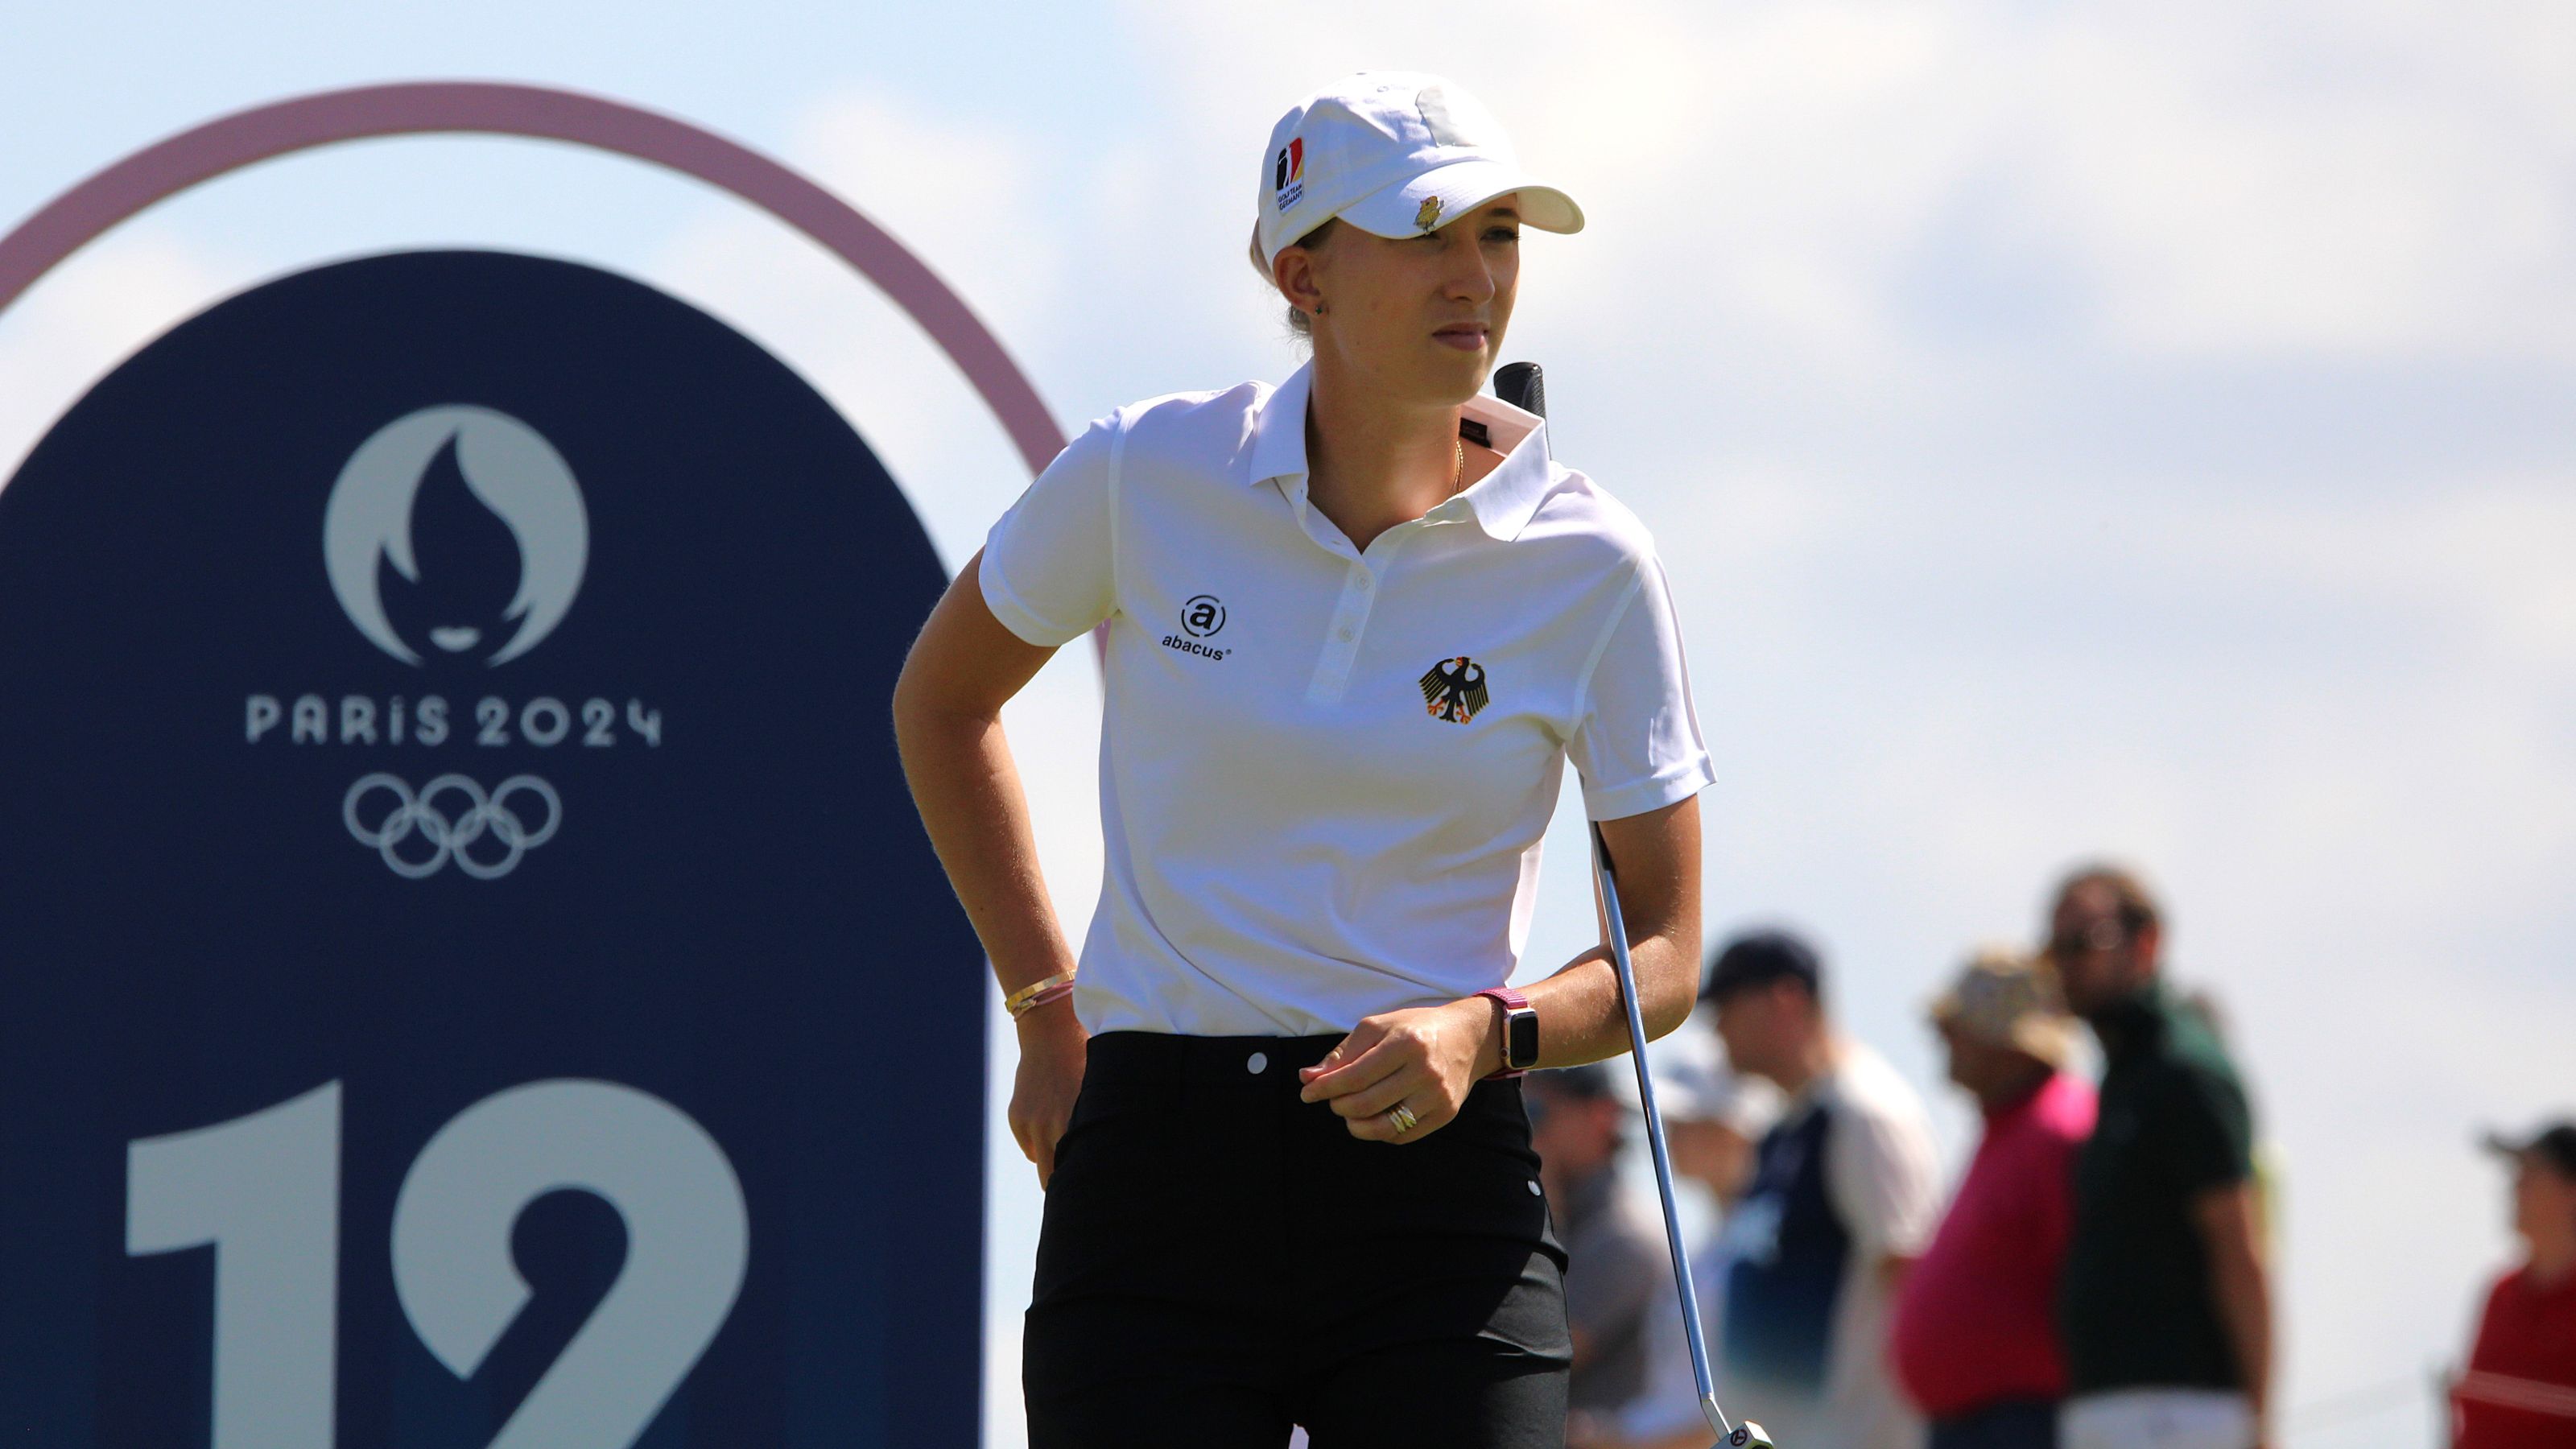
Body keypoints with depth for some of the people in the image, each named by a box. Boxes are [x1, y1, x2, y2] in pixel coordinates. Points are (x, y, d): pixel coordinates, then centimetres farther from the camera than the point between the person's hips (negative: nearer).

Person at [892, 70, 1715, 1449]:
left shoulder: (1591, 567, -2)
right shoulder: (1144, 474, -2)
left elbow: (1663, 955, 5)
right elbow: (941, 702, 17)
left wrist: (1483, 1033, -15)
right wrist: (1050, 1015, 12)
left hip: (1437, 1185, 0)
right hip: (1154, 1168, 0)